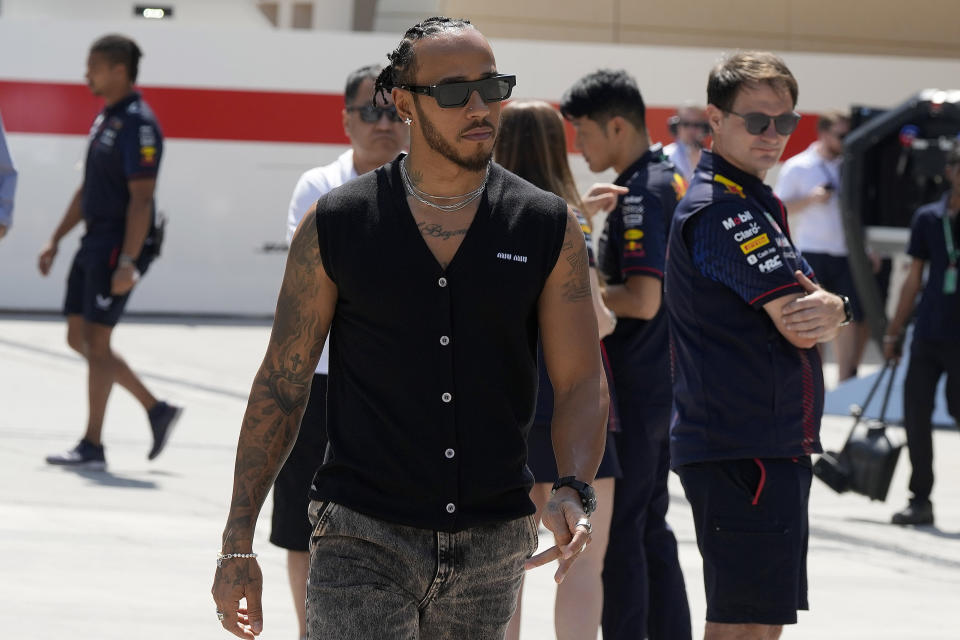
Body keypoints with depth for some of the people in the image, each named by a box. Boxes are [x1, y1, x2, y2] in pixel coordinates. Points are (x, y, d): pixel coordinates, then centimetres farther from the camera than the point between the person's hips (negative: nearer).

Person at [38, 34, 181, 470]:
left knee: (96, 342, -6)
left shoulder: (138, 124, -16)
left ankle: (92, 446, 1)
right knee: (79, 339, 11)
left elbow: (141, 198, -20)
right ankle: (157, 411, 18)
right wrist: (56, 240, 20)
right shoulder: (104, 119, 14)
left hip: (120, 245, -10)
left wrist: (127, 263, -24)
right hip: (95, 241, 10)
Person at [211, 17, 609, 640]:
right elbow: (282, 383, 3)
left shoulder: (548, 228, 3)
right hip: (364, 539, -2)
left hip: (493, 542, 3)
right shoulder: (336, 225, -1)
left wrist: (573, 491, -19)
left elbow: (582, 383, 1)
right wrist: (238, 543, -1)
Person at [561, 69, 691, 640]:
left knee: (617, 533, -4)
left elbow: (642, 300, -25)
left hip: (633, 393, -10)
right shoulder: (671, 181, 12)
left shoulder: (640, 195, -17)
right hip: (662, 386, 10)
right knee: (650, 527, 15)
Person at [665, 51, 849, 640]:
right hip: (742, 452, -11)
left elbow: (806, 317, 12)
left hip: (778, 446, 11)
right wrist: (834, 308, 0)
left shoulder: (761, 205, 19)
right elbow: (796, 323, -21)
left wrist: (829, 312, -11)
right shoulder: (720, 210, -15)